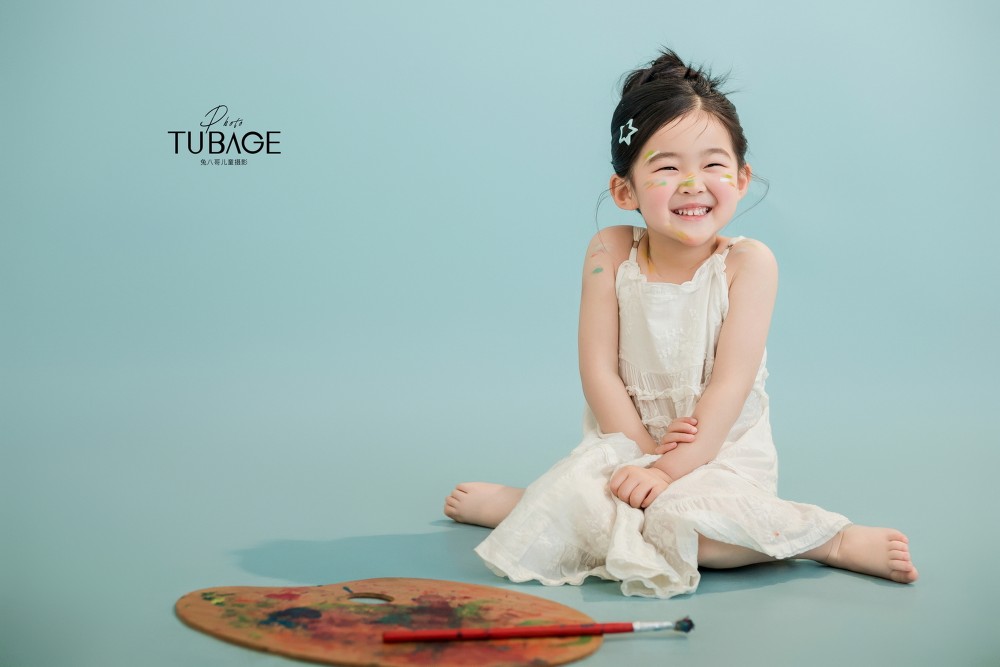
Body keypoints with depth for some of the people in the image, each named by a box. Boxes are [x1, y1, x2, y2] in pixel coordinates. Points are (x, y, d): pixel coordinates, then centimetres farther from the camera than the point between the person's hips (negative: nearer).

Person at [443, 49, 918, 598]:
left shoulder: (747, 262, -10)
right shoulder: (611, 253, -4)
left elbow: (731, 385, -15)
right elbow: (599, 370, -6)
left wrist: (670, 469, -22)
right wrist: (645, 452, -14)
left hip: (722, 449, -1)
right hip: (630, 439, 2)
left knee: (681, 519, -32)